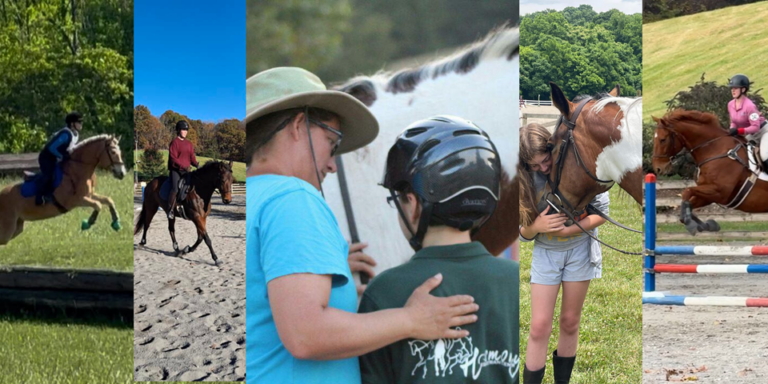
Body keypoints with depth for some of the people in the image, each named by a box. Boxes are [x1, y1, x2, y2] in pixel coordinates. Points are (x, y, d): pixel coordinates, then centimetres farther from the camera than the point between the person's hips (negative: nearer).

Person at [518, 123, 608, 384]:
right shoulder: (526, 182, -9)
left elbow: (601, 213, -12)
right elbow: (523, 233, -2)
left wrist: (568, 230, -22)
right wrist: (536, 227, -24)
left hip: (580, 250, -1)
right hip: (545, 254, 1)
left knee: (570, 323, 11)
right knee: (539, 328, -3)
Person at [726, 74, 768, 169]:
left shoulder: (749, 106, -30)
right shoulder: (731, 105, -7)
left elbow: (755, 127, -31)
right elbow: (734, 122, 7)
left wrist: (738, 131, -39)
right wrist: (731, 131, -14)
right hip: (750, 135, 8)